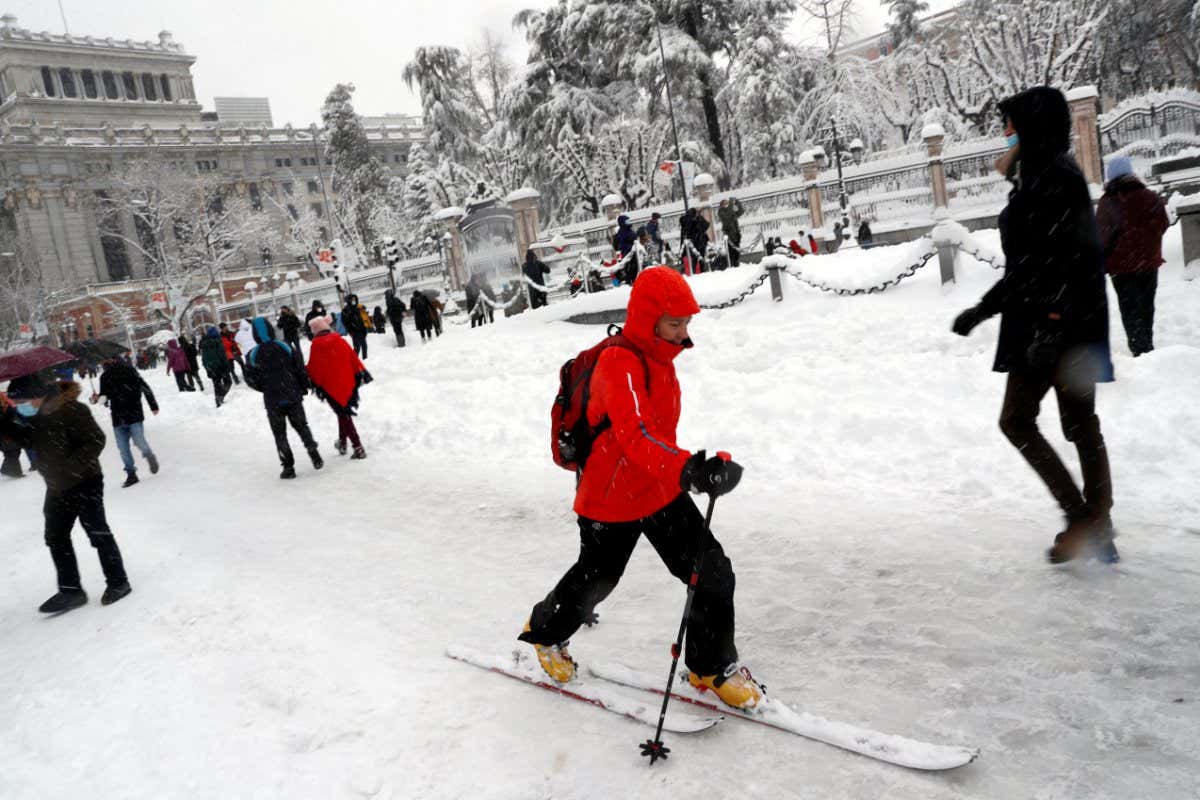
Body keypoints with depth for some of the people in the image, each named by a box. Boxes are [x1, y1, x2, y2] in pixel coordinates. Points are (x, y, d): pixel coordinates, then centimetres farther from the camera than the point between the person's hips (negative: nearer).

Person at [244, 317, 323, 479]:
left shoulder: (253, 356, -8)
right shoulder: (286, 348, -6)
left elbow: (251, 380, -1)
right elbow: (301, 370, -4)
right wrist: (303, 388, 11)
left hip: (273, 401, -1)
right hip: (293, 397, 1)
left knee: (280, 434, 10)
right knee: (301, 426, 19)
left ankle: (288, 467, 8)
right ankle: (315, 457, 11)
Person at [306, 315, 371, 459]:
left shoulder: (316, 345, -7)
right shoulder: (339, 340, -1)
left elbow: (313, 367, -1)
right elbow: (353, 357, 1)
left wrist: (313, 383, 14)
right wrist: (362, 372, 9)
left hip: (330, 386, -3)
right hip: (347, 383, 3)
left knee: (343, 415, 1)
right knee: (344, 412, 21)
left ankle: (358, 447, -7)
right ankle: (342, 442, 31)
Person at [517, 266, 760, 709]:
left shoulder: (657, 356, 0)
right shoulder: (620, 366, -29)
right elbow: (636, 435, -46)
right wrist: (689, 470, -61)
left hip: (661, 492, 7)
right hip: (611, 502, -7)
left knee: (714, 574, 1)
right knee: (595, 579, 17)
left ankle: (713, 666, 23)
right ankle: (545, 631, 49)